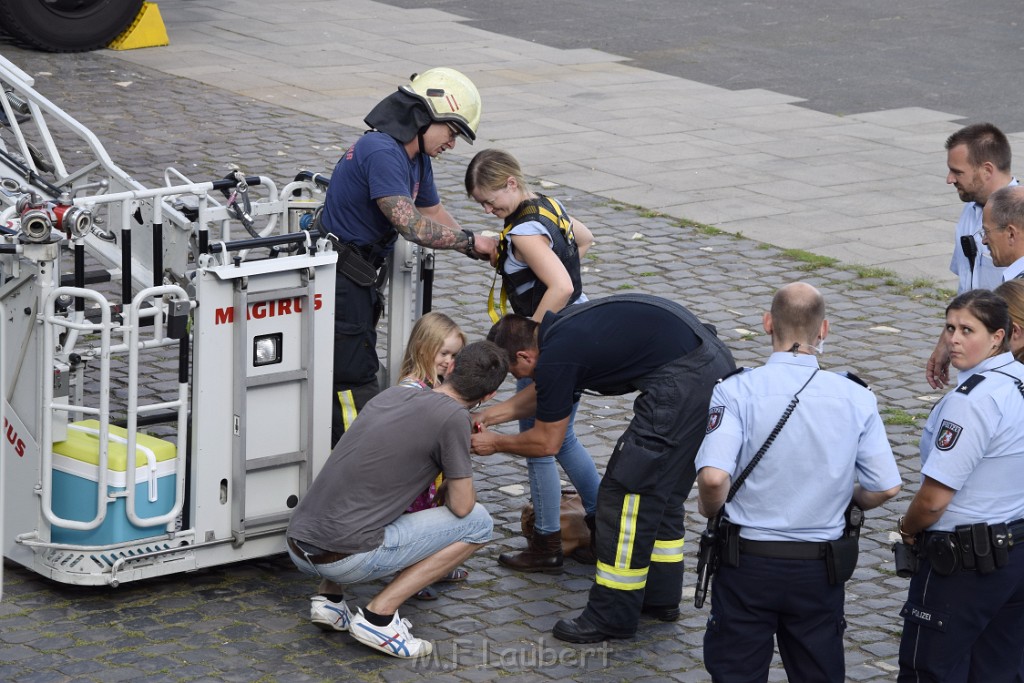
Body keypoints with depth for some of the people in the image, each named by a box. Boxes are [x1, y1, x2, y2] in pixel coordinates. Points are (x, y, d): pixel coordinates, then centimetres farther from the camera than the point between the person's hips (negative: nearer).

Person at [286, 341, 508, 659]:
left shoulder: (391, 394, 14)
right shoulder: (453, 417, -7)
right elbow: (461, 506, -2)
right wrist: (456, 479, 20)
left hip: (297, 548, 7)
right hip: (347, 559, -7)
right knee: (478, 522, 6)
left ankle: (330, 598, 17)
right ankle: (379, 614, -2)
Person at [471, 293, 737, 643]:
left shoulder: (555, 357, -10)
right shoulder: (560, 326, 17)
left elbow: (546, 442, 3)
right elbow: (540, 393, 36)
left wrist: (496, 443, 18)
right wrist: (490, 415, 37)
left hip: (683, 384, -10)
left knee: (624, 494, 0)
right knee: (662, 490, 22)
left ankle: (612, 617, 7)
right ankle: (661, 596, 33)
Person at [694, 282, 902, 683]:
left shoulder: (737, 391, -14)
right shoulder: (856, 398, -7)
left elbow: (713, 477, -25)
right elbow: (886, 487, -5)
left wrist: (710, 510, -2)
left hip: (748, 561, -2)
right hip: (822, 568, 2)